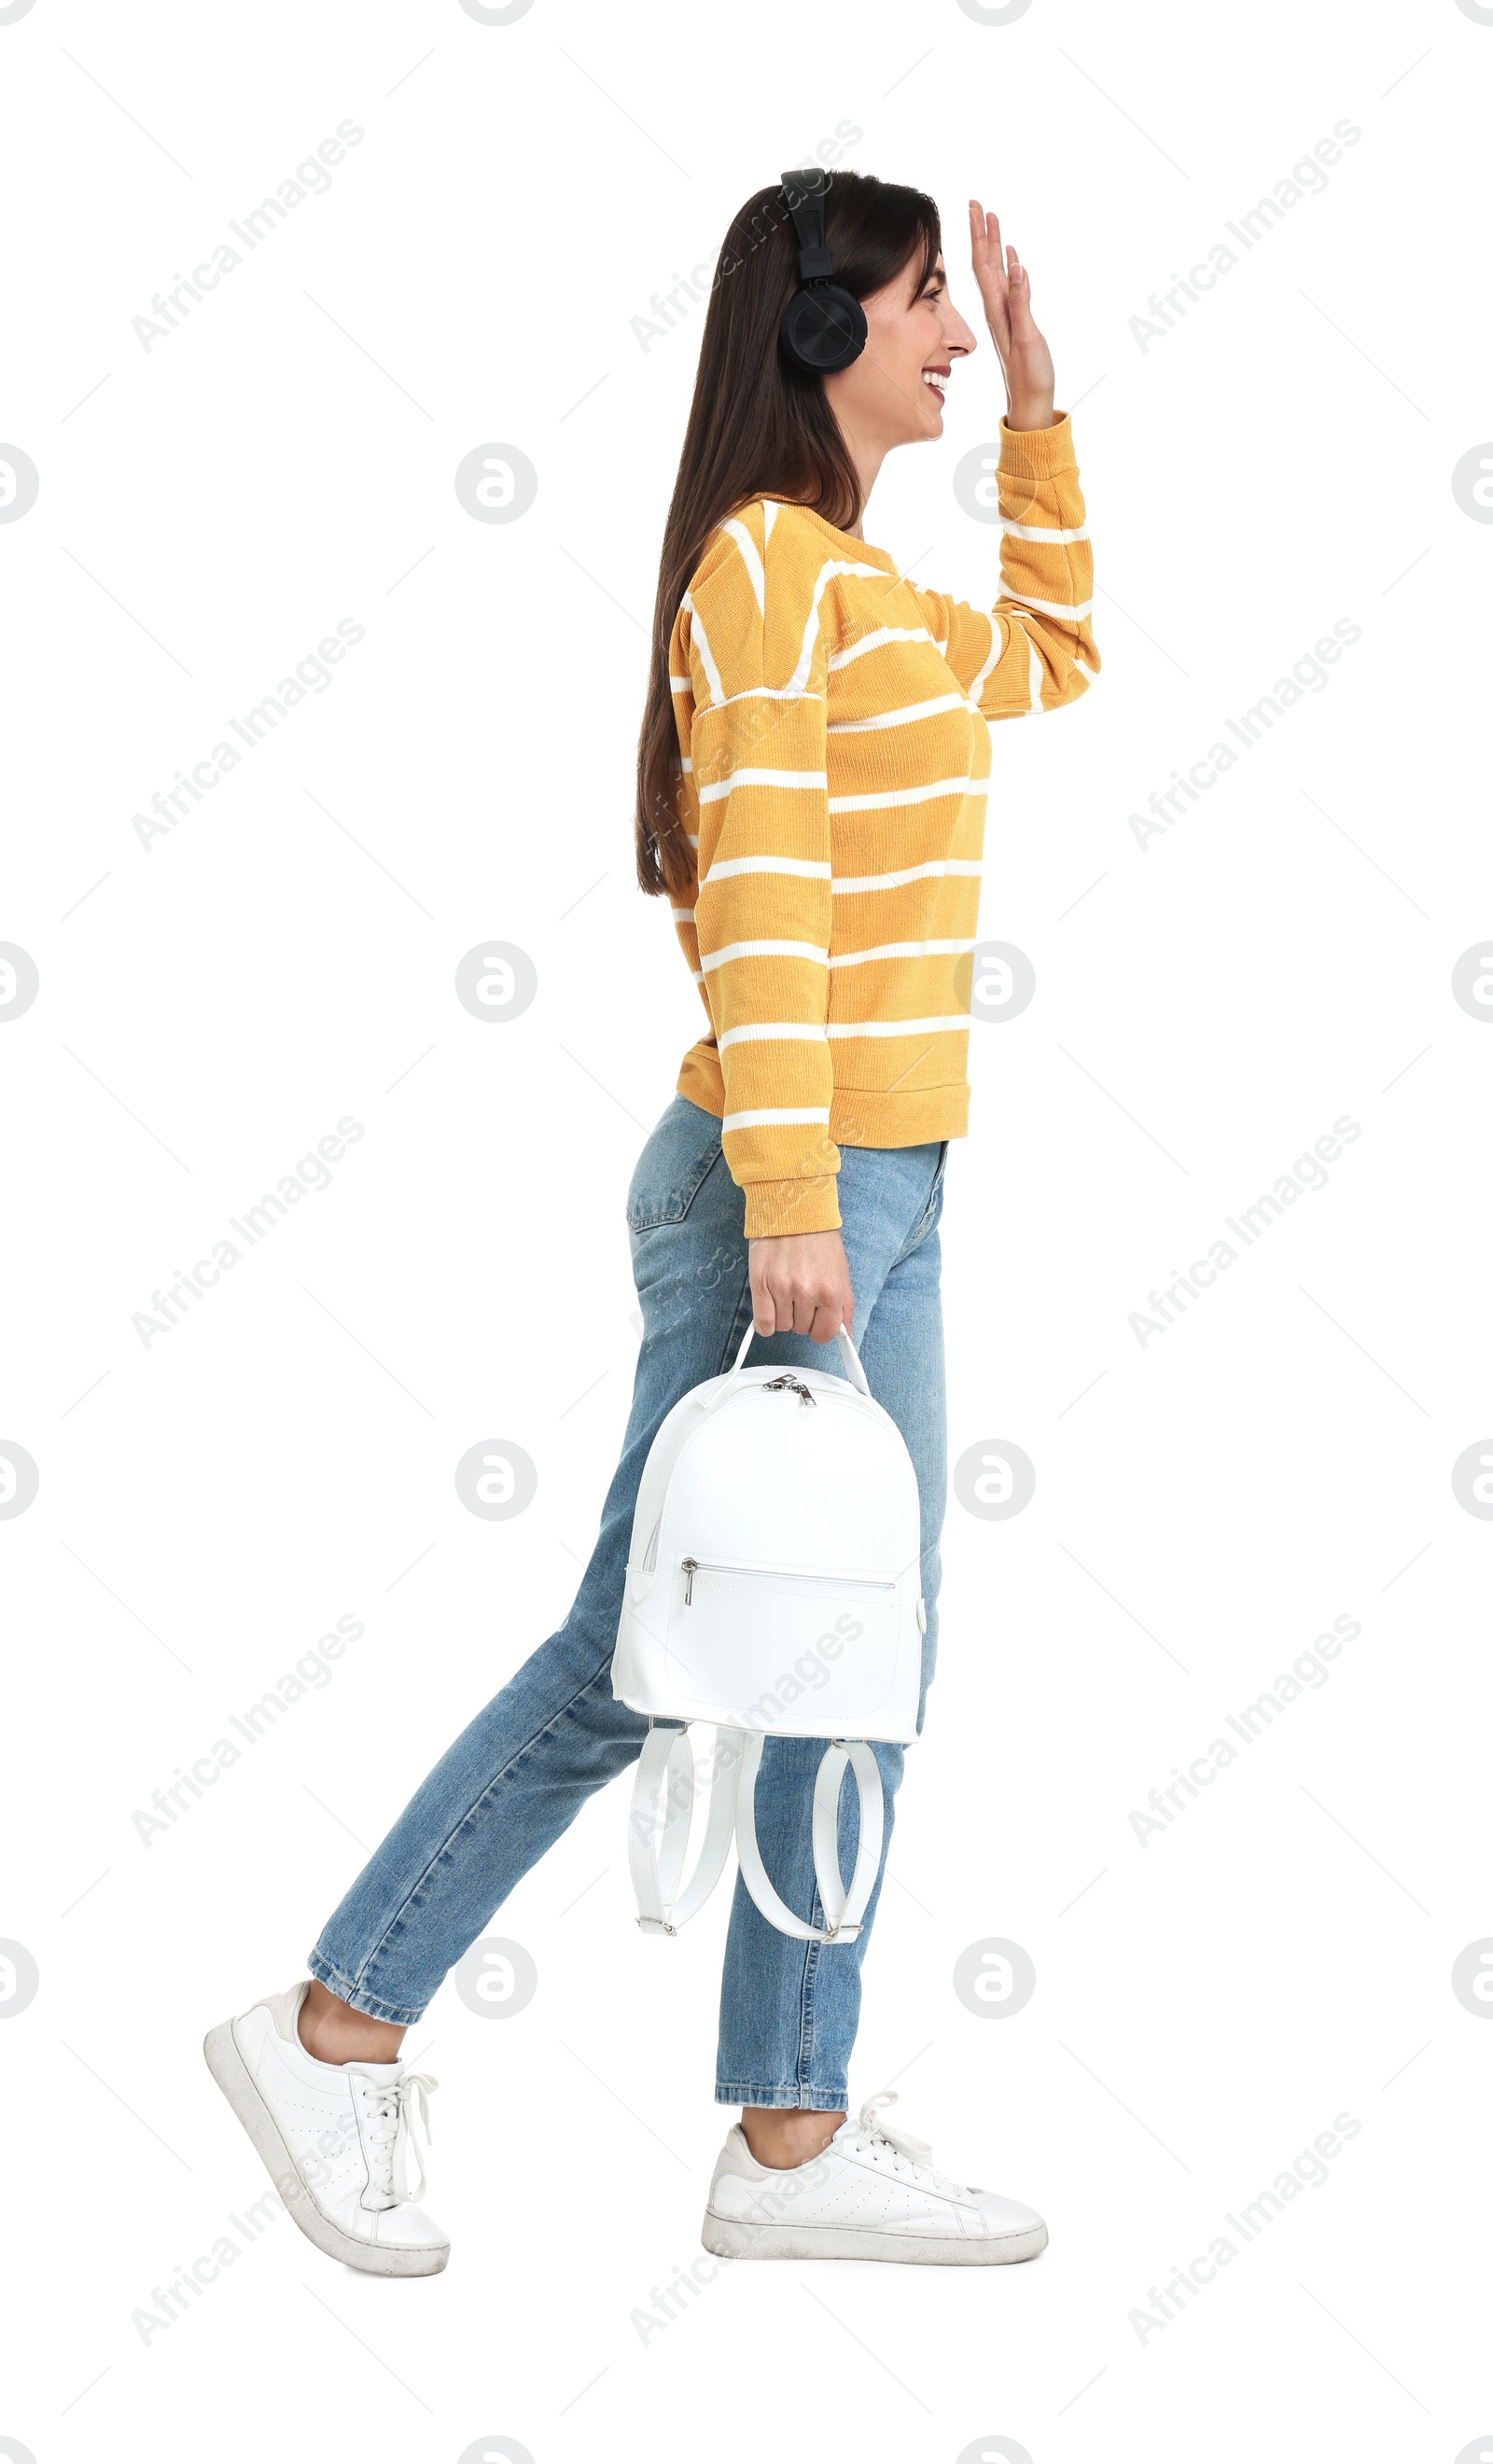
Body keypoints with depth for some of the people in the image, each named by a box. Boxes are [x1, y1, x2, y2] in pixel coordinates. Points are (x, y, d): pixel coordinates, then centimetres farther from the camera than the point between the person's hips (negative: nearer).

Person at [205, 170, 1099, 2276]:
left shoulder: (859, 584, 17)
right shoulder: (767, 563, -12)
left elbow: (1054, 656, 35)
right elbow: (758, 894, -19)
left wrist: (1035, 400, 28)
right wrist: (789, 1201, -24)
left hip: (869, 1193, 10)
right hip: (798, 1185, -10)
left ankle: (797, 2138, 15)